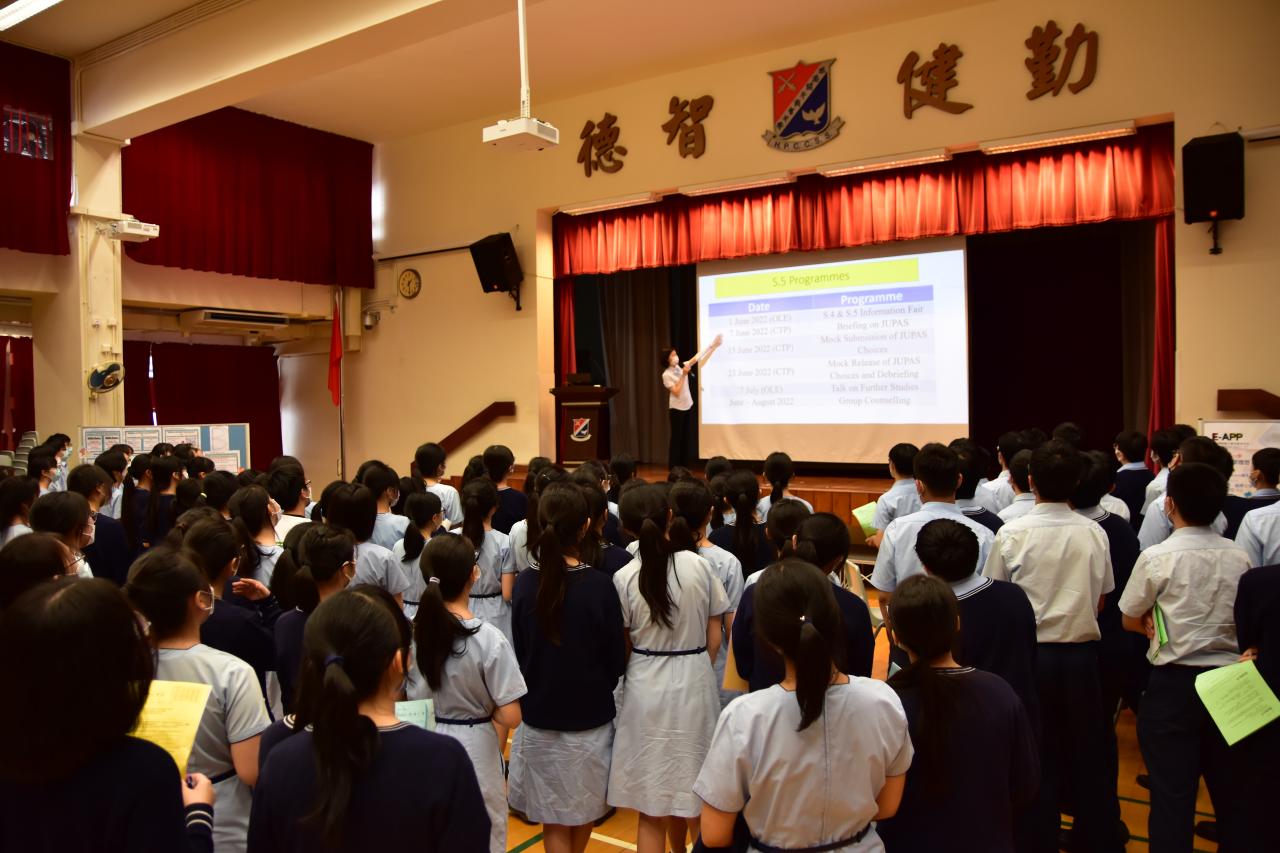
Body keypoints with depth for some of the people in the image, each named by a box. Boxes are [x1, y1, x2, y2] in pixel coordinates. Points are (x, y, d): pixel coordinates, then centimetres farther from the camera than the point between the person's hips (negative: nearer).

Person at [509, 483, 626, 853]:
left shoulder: (524, 583, -10)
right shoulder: (598, 585, -17)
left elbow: (519, 652, 1)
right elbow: (616, 659, -8)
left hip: (538, 716, 2)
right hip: (590, 717, -1)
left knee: (554, 822, 14)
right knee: (583, 813, 22)